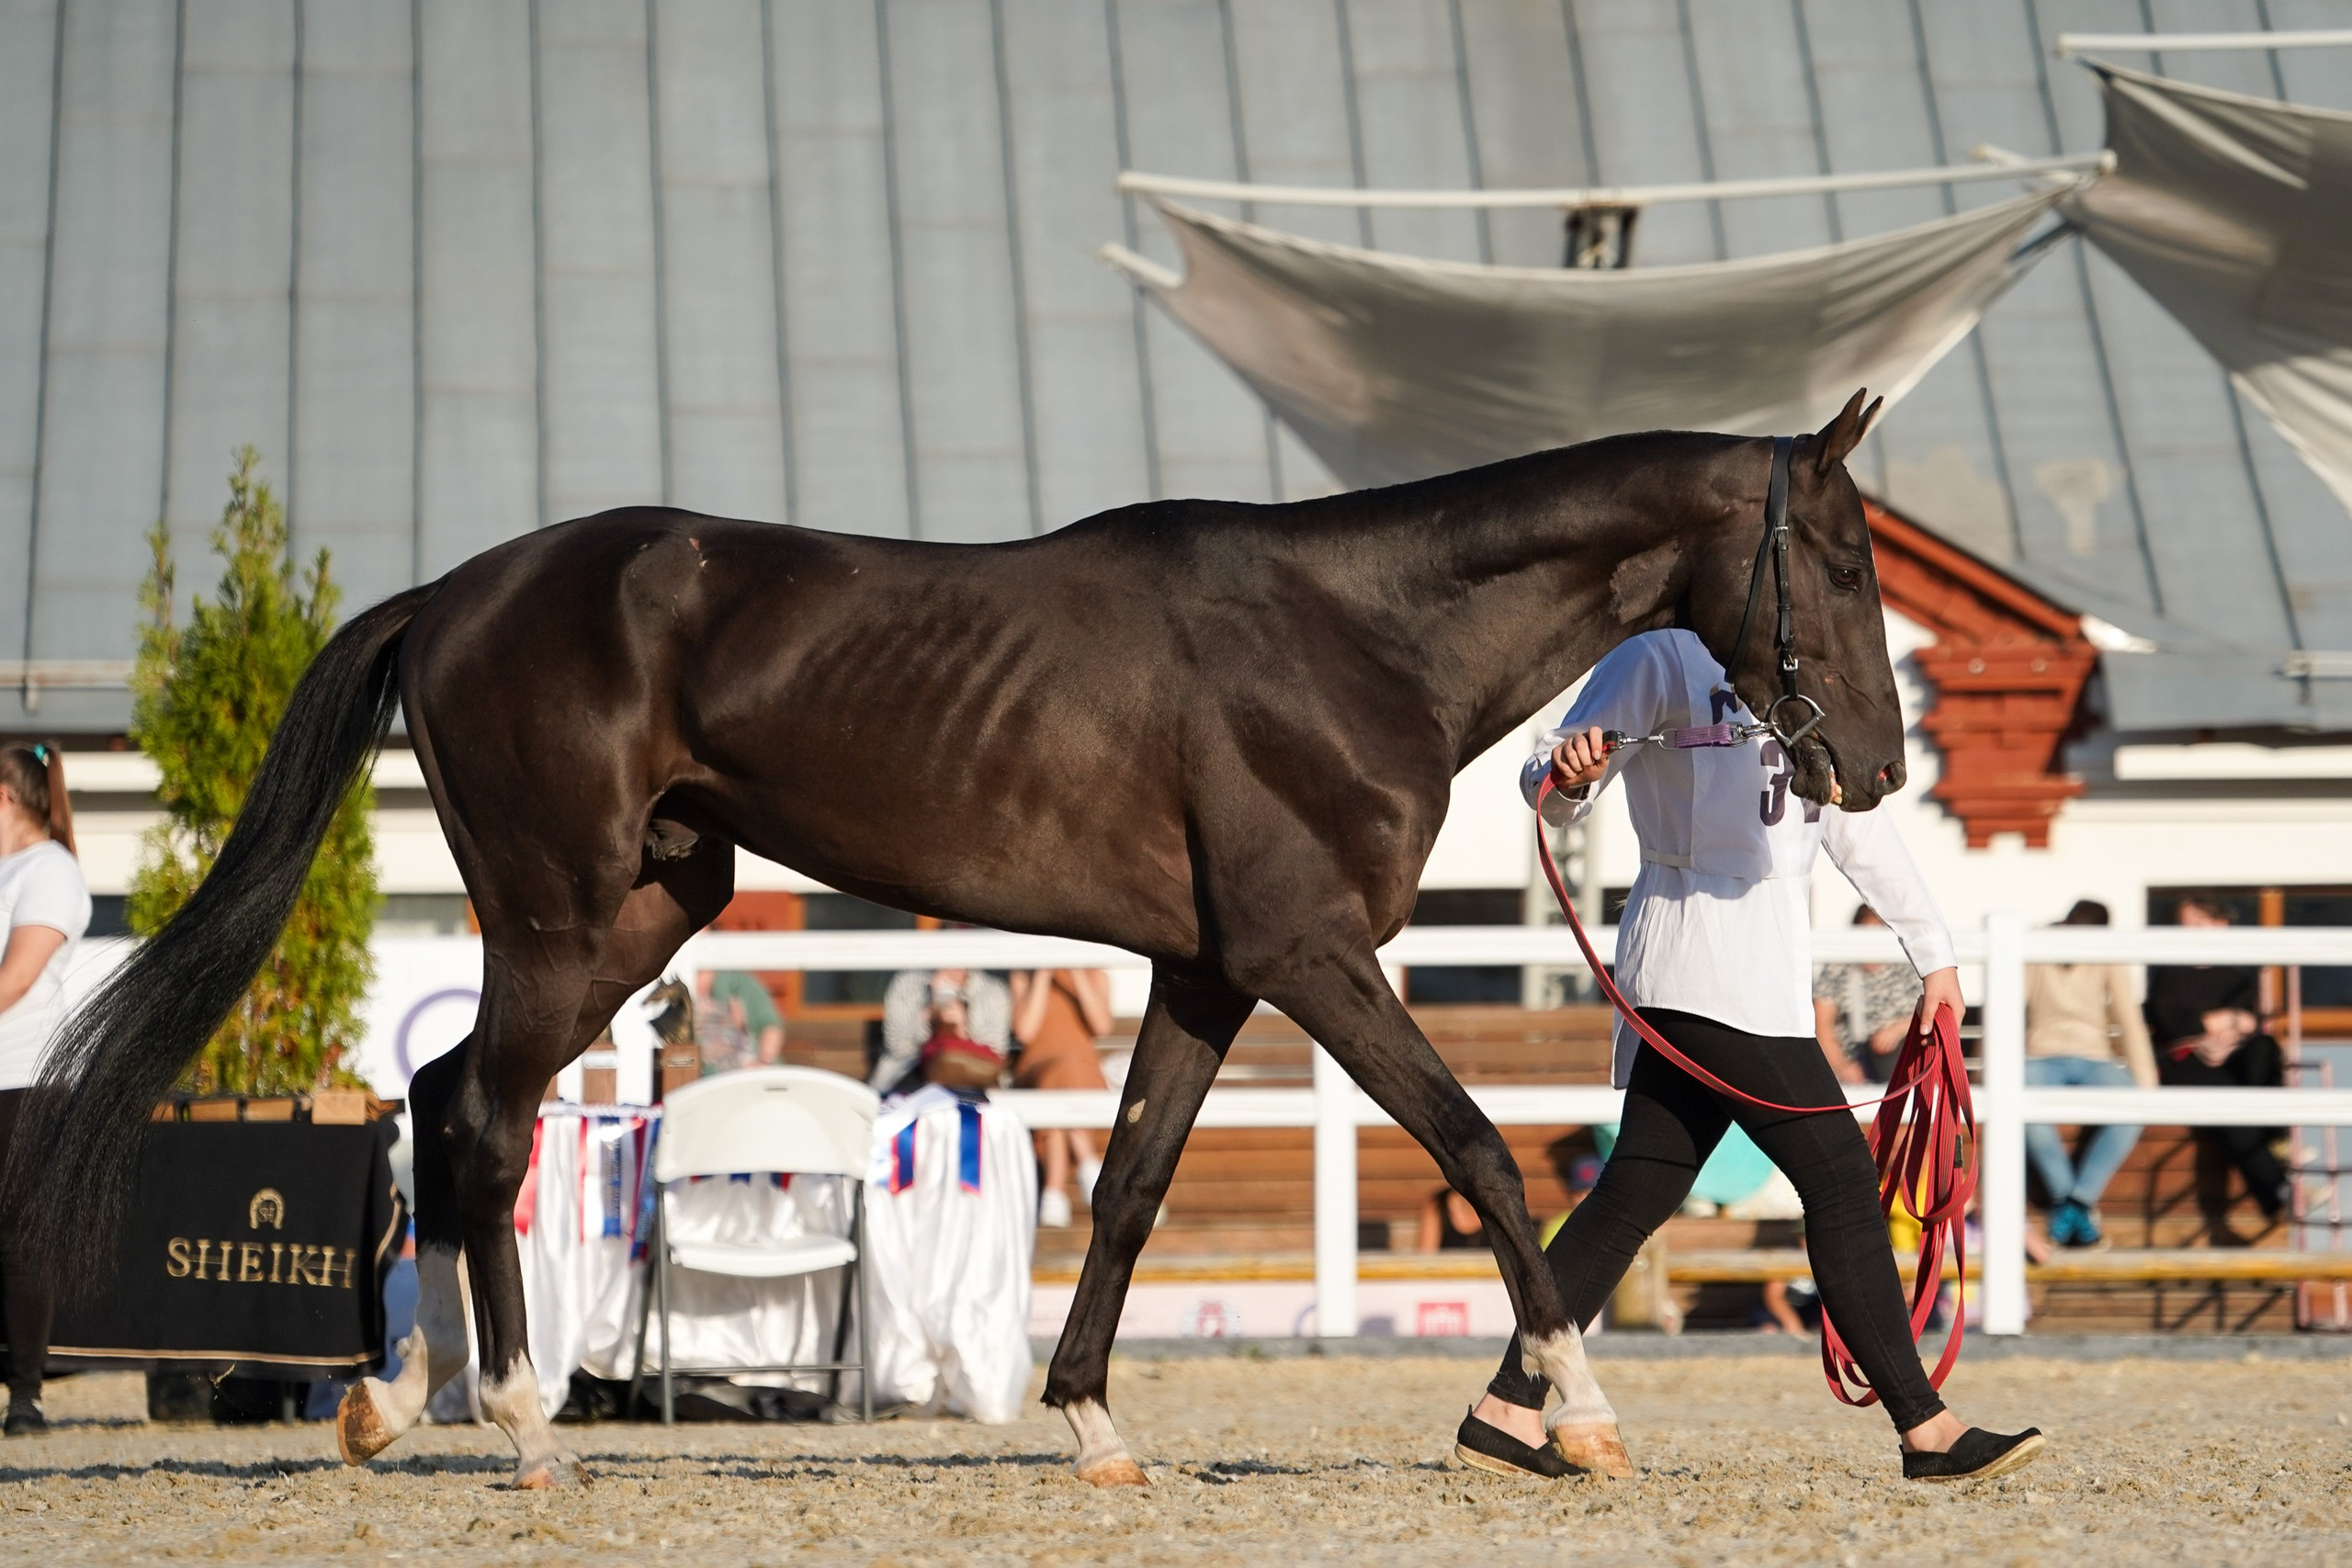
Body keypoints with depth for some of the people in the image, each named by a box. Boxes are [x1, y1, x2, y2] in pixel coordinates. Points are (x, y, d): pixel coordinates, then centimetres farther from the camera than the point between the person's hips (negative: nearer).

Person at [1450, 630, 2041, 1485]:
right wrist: (1569, 773, -33)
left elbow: (1858, 825, 27)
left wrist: (1932, 952, 29)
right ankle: (1926, 1429, -9)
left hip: (1765, 976, 9)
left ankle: (1507, 1412, 8)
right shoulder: (1661, 659, -4)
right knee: (1840, 1176, -11)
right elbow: (1551, 782, -9)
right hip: (1703, 968, -9)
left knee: (1638, 1193, 6)